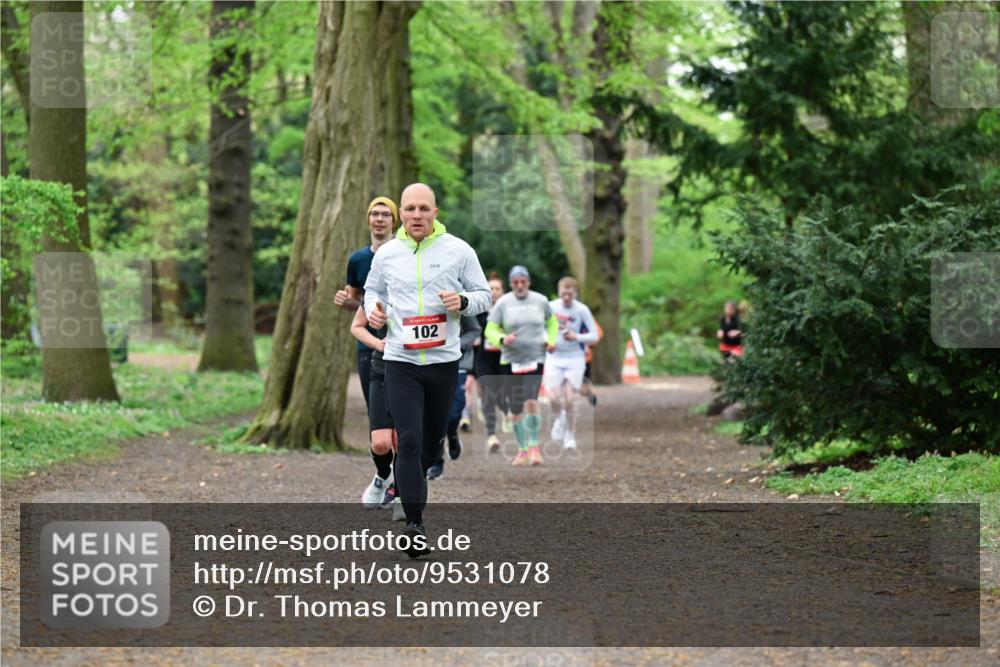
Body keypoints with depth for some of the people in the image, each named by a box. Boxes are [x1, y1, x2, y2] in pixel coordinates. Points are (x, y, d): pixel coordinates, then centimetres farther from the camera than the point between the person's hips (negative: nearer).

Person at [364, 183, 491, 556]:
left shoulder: (459, 250, 0)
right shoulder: (387, 253, 4)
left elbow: (484, 295, 4)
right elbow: (373, 289, 20)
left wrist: (462, 301, -17)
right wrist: (372, 308, -1)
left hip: (444, 360, 1)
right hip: (400, 360, -1)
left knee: (432, 437, 13)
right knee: (409, 440, -11)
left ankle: (407, 485, 40)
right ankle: (414, 523, -12)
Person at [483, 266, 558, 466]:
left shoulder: (540, 301, 5)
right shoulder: (503, 303, 0)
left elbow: (552, 322, 22)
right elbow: (490, 330, 1)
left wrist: (551, 340, 5)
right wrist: (502, 339, -19)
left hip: (535, 359, -1)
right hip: (510, 361, 1)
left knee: (531, 401, -20)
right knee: (516, 409, 5)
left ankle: (534, 447, -9)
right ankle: (522, 450, 18)